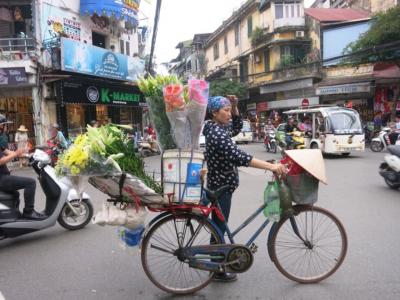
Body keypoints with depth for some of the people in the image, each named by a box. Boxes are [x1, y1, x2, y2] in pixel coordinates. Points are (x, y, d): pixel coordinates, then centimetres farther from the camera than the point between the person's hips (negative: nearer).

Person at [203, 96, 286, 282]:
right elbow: (239, 157, -35)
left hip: (222, 184, 10)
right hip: (221, 185, -10)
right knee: (219, 227, 3)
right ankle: (218, 271, 19)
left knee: (219, 226, 20)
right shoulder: (216, 133, -24)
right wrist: (271, 166, -37)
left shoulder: (218, 128, 6)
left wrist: (235, 106, 6)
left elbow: (237, 127, 21)